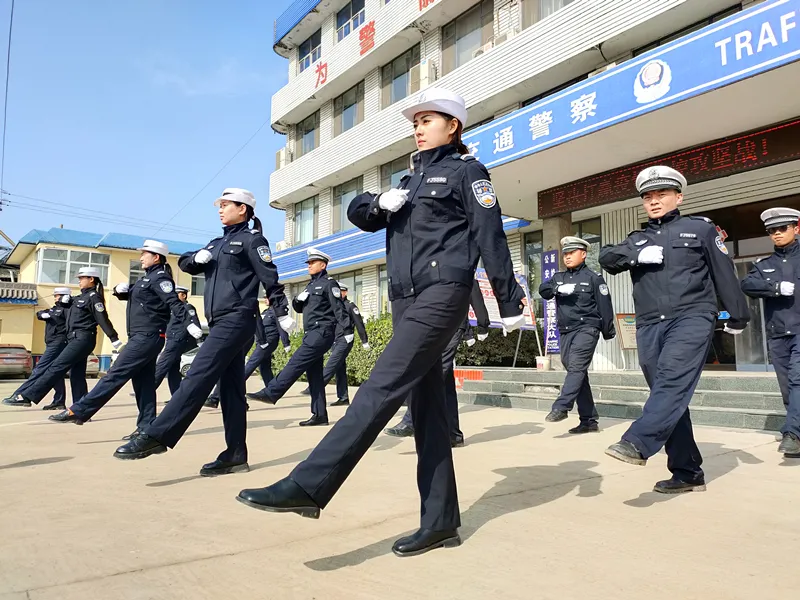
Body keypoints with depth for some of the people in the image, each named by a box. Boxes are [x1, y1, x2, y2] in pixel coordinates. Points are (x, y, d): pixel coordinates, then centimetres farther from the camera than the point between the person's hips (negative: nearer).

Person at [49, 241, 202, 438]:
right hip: (142, 337, 10)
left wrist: (189, 324, -34)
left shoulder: (160, 277, -10)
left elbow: (174, 303, -22)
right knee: (143, 382, 8)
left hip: (148, 337, -10)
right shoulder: (147, 278, 20)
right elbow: (128, 295, 28)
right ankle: (147, 427, 9)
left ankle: (78, 412, -5)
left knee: (116, 375, -7)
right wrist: (120, 289, 4)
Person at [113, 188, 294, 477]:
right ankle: (235, 454, 8)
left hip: (237, 320, -9)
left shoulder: (252, 240, -1)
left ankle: (156, 436, -17)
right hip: (221, 323, 9)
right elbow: (183, 262, 22)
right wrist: (197, 258, 0)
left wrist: (282, 314, -11)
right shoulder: (218, 243, 23)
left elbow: (270, 278, -7)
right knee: (231, 387, 6)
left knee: (198, 377, -15)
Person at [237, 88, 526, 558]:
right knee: (426, 405, 4)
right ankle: (441, 522, 10)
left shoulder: (466, 170, 5)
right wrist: (378, 204, -1)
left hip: (443, 293, -8)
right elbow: (358, 214, 22)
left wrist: (510, 304, -6)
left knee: (383, 387, -18)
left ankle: (308, 486, -21)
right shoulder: (413, 179, 26)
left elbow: (491, 237, -3)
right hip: (406, 299, 8)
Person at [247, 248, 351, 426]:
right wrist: (297, 300, -2)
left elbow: (339, 309, -13)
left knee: (295, 363, -14)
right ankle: (320, 415, 8)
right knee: (314, 374, 6)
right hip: (312, 334, 9)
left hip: (322, 333, -9)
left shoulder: (329, 283, -4)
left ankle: (271, 393, -11)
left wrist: (348, 330, -22)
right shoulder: (311, 285, 22)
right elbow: (298, 308, 22)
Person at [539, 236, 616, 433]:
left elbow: (604, 306, 0)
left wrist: (608, 332, 1)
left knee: (576, 367, -21)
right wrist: (557, 288, -22)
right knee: (578, 373, 7)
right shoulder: (559, 277, 15)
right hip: (565, 332, 6)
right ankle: (589, 420, 13)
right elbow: (543, 290, -2)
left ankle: (560, 407, -29)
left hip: (586, 329, -6)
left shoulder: (593, 277, 1)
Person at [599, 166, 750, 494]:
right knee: (668, 393, 4)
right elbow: (607, 258, 6)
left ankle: (637, 443, -40)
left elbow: (724, 273, 12)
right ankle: (687, 472, 11)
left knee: (672, 380, -27)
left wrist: (737, 316, 12)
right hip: (650, 326, 4)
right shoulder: (637, 240, 21)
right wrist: (638, 255, -11)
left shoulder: (700, 228, 12)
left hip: (692, 317, -4)